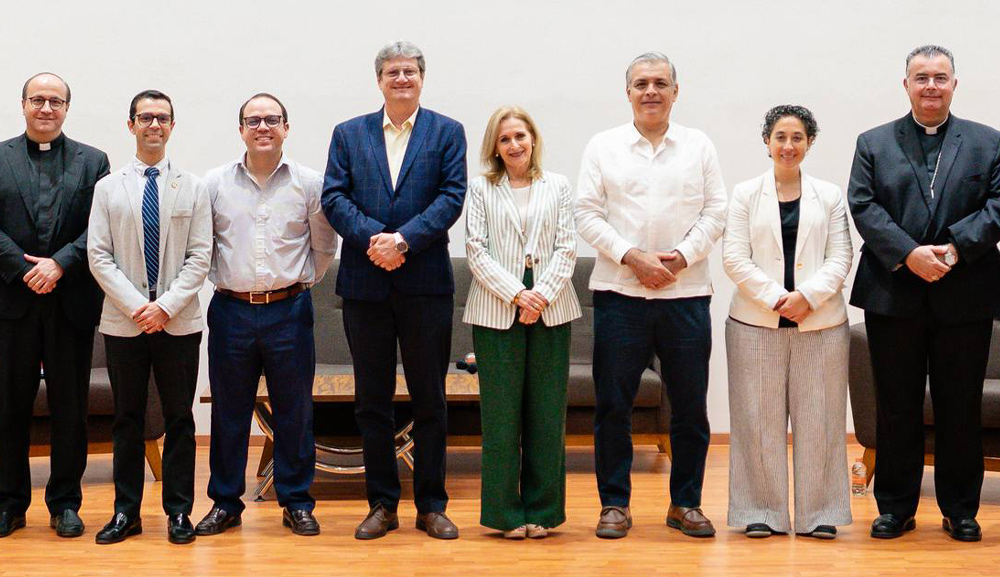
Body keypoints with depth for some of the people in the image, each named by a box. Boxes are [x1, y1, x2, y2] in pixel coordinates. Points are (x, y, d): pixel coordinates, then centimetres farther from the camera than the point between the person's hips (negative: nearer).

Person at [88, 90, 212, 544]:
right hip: (123, 320, 1)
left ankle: (178, 511, 13)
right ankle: (126, 511, 16)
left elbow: (200, 256, -1)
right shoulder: (108, 188, 5)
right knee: (127, 418, 8)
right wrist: (135, 306, -10)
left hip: (179, 321, 0)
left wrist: (166, 305, -11)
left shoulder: (192, 187, 3)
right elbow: (99, 256, 0)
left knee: (179, 418, 5)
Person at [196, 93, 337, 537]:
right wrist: (221, 279, 7)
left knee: (294, 411, 4)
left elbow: (325, 246, 12)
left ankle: (296, 502, 15)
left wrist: (300, 281, 8)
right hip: (231, 312, 1)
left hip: (289, 311, -1)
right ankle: (225, 503, 18)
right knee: (228, 412, 7)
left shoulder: (309, 183, 3)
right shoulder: (215, 183, 5)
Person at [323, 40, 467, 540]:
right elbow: (333, 197, 1)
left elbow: (452, 196, -5)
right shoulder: (349, 134, 11)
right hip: (364, 283, 2)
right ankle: (382, 504, 17)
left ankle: (431, 505, 15)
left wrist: (403, 239, -17)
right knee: (371, 400, 7)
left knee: (430, 399, 5)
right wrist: (373, 238, -16)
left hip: (425, 282, -1)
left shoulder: (447, 133, 6)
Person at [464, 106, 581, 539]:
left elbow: (566, 248, 3)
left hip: (551, 310, 1)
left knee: (547, 412, 3)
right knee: (501, 412, 0)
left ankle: (543, 510, 13)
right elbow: (477, 250, -1)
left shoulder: (557, 186, 10)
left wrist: (542, 294, -10)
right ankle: (505, 512, 9)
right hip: (496, 311, -1)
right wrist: (516, 293, -12)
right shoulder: (481, 188, 6)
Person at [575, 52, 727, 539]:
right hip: (619, 294, -1)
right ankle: (614, 503, 13)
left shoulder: (699, 146, 9)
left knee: (690, 406, 5)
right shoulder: (604, 147, 6)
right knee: (613, 404, 2)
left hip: (686, 293, 1)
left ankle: (686, 503, 18)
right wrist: (632, 257, -11)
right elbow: (587, 213, 0)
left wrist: (680, 257, -9)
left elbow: (715, 212, 5)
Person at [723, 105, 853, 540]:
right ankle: (764, 512, 11)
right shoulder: (745, 194, 7)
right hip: (756, 322, -1)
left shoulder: (830, 196, 10)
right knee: (760, 418, 2)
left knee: (818, 417, 3)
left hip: (820, 322, 1)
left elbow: (840, 259, 3)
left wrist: (807, 296, -13)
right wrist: (776, 299, -12)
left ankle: (818, 512, 12)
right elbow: (735, 258, -2)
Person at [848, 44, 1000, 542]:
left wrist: (956, 248, -17)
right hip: (894, 296, 0)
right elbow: (863, 207, -3)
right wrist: (909, 254, -16)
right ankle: (896, 507, 18)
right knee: (896, 406, 7)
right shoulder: (874, 143, 8)